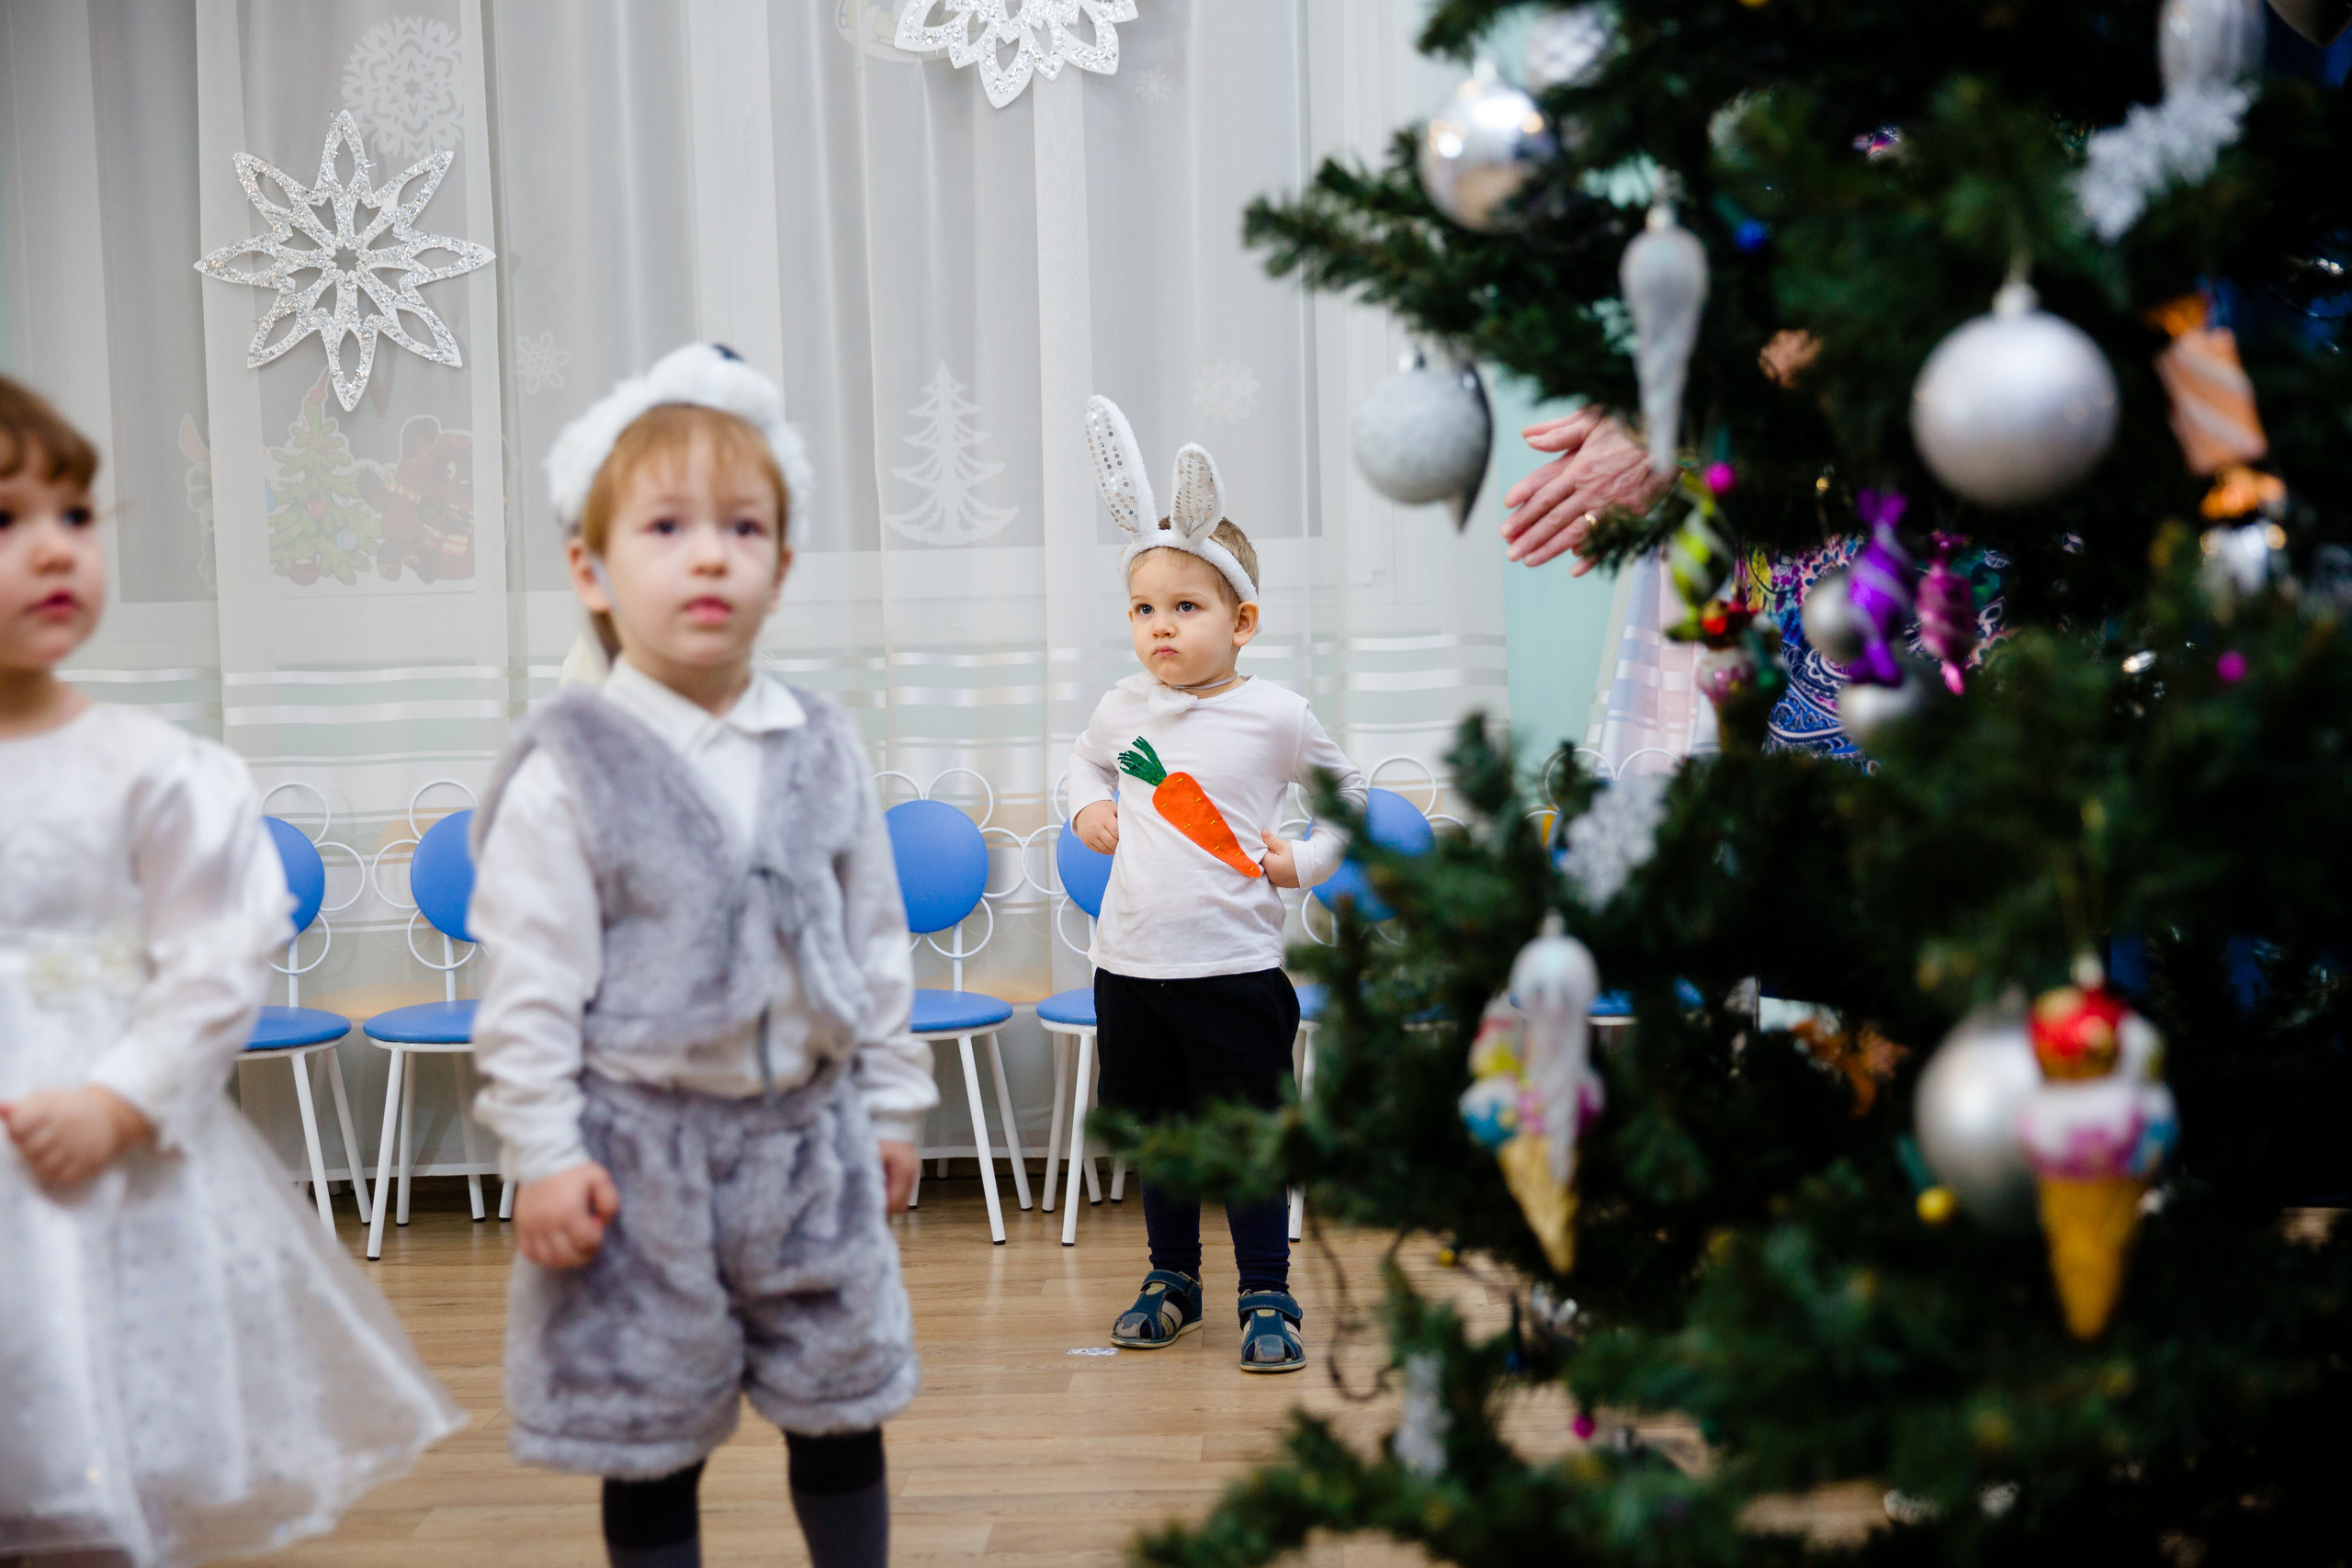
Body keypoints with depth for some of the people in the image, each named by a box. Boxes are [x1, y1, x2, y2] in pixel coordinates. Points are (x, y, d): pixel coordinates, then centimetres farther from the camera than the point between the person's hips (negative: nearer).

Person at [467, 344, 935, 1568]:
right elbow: (530, 981, -10)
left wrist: (890, 1103, 11)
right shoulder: (566, 766, -10)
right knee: (650, 1439, 9)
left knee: (841, 1410, 16)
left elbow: (875, 940, 9)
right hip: (642, 1148, -3)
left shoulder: (824, 748, 2)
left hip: (809, 1134, 4)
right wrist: (543, 1153, -11)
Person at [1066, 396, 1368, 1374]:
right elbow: (1089, 760, 27)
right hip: (1129, 964, 4)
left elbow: (1353, 799, 8)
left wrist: (1303, 864, -5)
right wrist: (1088, 808, 7)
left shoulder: (1277, 717, -6)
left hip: (1233, 968, -4)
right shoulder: (1123, 707, 4)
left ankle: (1267, 1296, 16)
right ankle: (1172, 1278, 33)